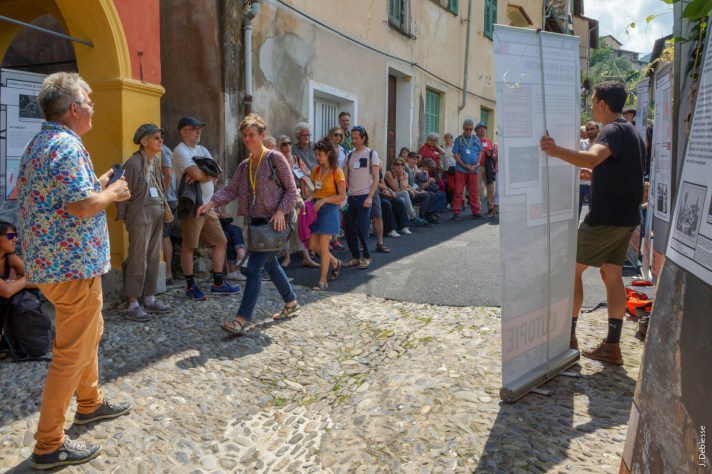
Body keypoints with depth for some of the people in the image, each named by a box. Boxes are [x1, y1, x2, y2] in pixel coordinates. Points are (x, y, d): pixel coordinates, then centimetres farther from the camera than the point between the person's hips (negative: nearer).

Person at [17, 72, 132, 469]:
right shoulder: (68, 145, -19)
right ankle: (49, 445, 10)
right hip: (74, 263, -10)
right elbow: (81, 205, -28)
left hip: (50, 258, 11)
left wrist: (97, 186, 14)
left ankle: (90, 403, 42)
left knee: (90, 332, 25)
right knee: (73, 351, -1)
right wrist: (111, 194, -9)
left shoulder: (38, 143, 13)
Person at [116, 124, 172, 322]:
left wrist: (162, 208, 9)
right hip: (140, 215, -8)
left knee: (154, 258, 12)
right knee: (138, 259, -4)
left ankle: (149, 299, 22)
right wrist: (123, 216, -9)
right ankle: (132, 305, 4)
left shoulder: (155, 160, 10)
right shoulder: (134, 162, -12)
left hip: (157, 214, 8)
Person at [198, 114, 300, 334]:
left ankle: (242, 319, -11)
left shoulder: (275, 158, -7)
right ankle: (291, 302, 36)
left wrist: (281, 210, -21)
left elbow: (291, 189, -8)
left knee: (254, 267, -12)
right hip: (256, 222, 8)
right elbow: (231, 190, 3)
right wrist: (211, 204, -13)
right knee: (270, 264, 17)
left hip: (273, 222, -7)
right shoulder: (244, 165, 12)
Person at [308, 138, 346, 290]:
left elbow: (342, 196, -12)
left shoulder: (336, 172, -9)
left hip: (329, 209, -7)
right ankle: (335, 263, 30)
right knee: (312, 245, 6)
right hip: (316, 208, 7)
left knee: (323, 246, -5)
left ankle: (323, 281, 5)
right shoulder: (317, 170, 10)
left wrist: (324, 200, -21)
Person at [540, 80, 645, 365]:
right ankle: (612, 346, 12)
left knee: (572, 268, 1)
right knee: (612, 275, 10)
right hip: (626, 217, 9)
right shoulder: (633, 133, 16)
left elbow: (591, 159, -37)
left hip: (605, 218, -9)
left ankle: (568, 336, 7)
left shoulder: (613, 130, -15)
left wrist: (555, 151, -52)